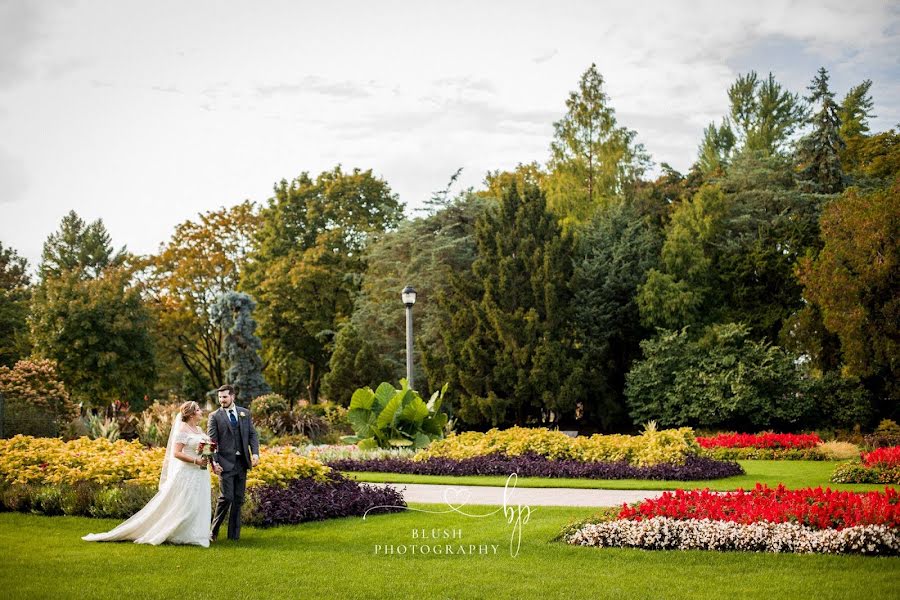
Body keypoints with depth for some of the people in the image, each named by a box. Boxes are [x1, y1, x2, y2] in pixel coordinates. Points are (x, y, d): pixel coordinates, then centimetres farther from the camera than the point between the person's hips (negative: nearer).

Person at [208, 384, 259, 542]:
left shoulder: (245, 413, 10)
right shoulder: (215, 416, 0)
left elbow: (253, 434, 9)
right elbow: (212, 441, -5)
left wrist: (255, 453, -6)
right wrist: (214, 462, -15)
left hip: (242, 462, 4)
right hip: (225, 462, -4)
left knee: (238, 499, 7)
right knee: (226, 497, -11)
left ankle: (234, 533, 14)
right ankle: (214, 531, 4)